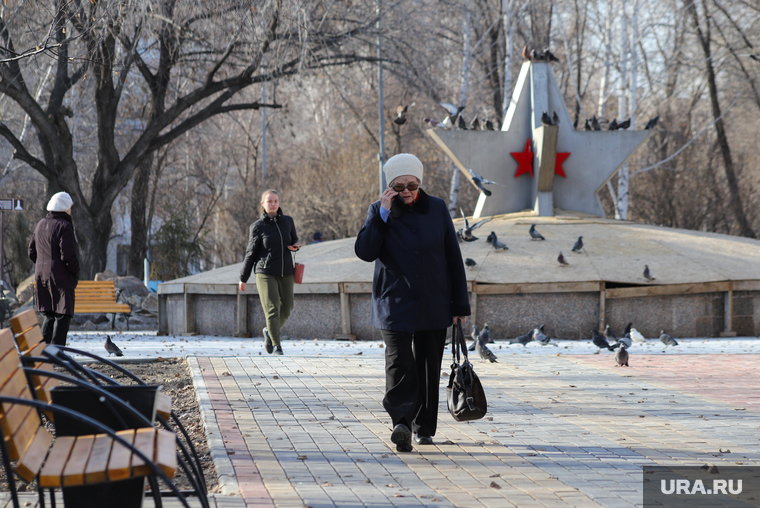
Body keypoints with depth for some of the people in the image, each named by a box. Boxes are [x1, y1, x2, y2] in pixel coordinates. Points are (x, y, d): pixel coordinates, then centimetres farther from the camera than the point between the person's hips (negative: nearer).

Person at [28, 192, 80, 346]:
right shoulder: (64, 226, -13)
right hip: (61, 278, -8)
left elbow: (32, 252, 16)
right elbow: (68, 255, -19)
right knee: (63, 315, -3)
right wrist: (75, 272, -5)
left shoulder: (41, 225, 12)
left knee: (49, 314, 16)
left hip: (41, 276, 8)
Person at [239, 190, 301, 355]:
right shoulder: (258, 227, -2)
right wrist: (243, 278, 4)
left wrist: (295, 246, -3)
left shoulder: (288, 221, 6)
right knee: (272, 309, -14)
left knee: (285, 310, 7)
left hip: (286, 273, 4)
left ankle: (269, 331, 35)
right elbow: (251, 253, 3)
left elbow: (294, 239, 23)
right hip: (266, 274, -4)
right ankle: (276, 345, -3)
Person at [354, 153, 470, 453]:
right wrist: (383, 214, -16)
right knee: (399, 363, -18)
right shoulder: (379, 211, 2)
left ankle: (424, 426, 19)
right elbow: (364, 252, -10)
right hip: (394, 304, -2)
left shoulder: (437, 209, 5)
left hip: (434, 305, 2)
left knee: (428, 368, 8)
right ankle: (401, 422, -28)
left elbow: (453, 258, 7)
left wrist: (460, 304, 4)